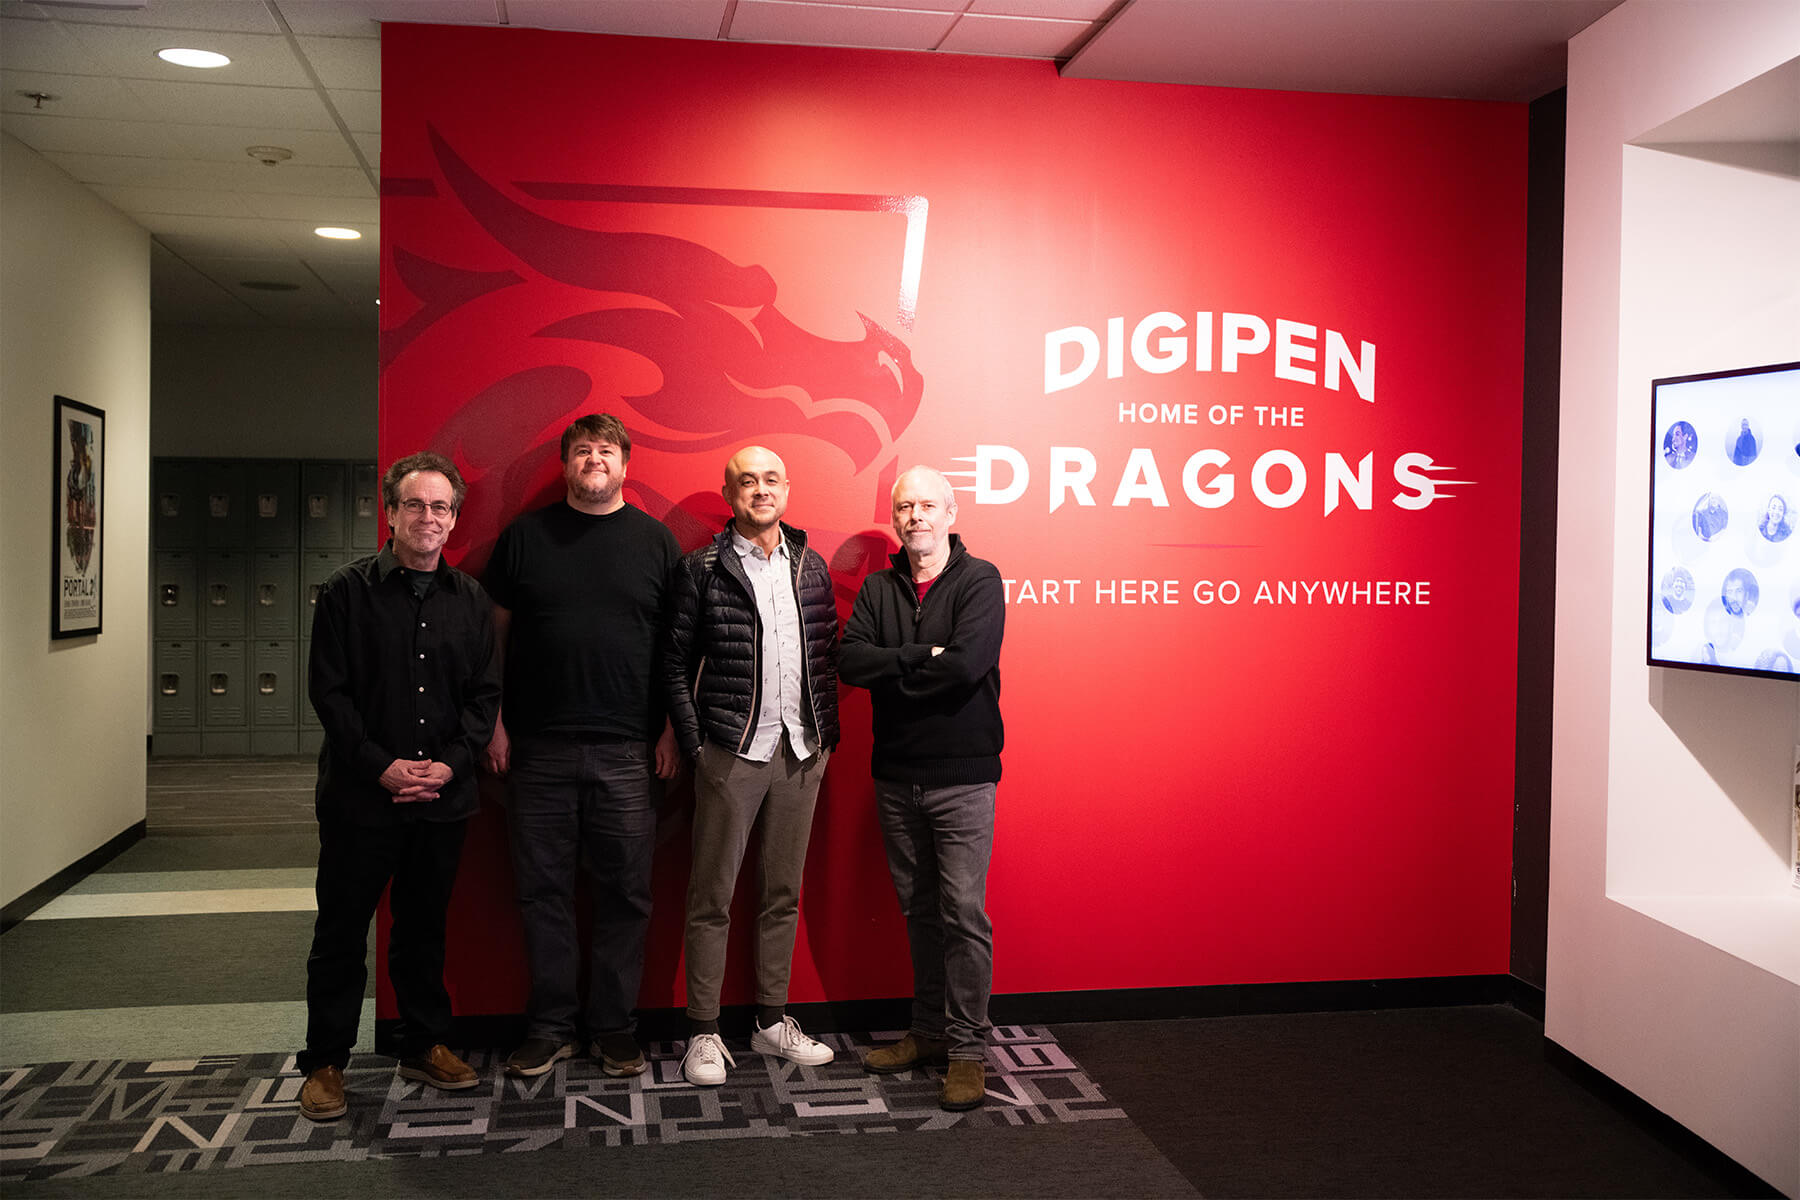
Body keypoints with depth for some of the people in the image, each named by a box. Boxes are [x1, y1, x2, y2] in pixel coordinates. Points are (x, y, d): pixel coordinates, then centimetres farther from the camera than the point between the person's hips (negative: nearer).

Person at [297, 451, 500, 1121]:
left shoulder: (470, 600, 7)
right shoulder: (347, 592, -2)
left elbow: (485, 694, 6)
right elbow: (329, 691, -6)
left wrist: (450, 763, -8)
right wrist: (380, 765, -14)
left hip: (444, 794, 3)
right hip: (360, 794, -3)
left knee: (425, 927, 14)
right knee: (342, 930, 5)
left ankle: (425, 1046, 27)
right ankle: (325, 1062, 18)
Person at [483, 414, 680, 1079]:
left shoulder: (654, 540, 6)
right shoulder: (525, 536, 7)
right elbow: (494, 635, 10)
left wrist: (670, 729, 1)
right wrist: (495, 722, 3)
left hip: (626, 750, 0)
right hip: (538, 749, 1)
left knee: (624, 893, 4)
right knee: (542, 888, 6)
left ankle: (614, 1028, 17)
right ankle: (549, 1027, 19)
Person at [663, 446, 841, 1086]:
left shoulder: (811, 567, 11)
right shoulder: (702, 569, -2)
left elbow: (826, 658, 13)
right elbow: (676, 663, -2)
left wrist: (826, 738, 7)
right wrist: (695, 744, -8)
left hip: (800, 753, 4)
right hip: (731, 752, -4)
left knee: (783, 894, 12)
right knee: (712, 897, 1)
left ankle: (773, 1020, 22)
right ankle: (703, 1033, 9)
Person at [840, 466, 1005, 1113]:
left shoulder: (979, 580, -6)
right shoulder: (878, 588, 8)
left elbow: (966, 665, -21)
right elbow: (851, 661, -7)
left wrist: (891, 669, -10)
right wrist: (923, 658, -17)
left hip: (961, 774, -5)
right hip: (895, 774, 5)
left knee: (964, 911, -4)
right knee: (918, 910, 14)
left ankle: (966, 1048, 5)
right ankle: (928, 1032, 25)